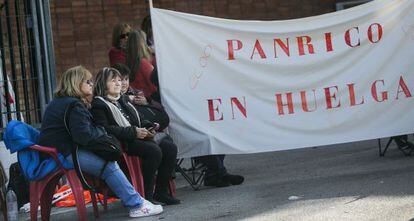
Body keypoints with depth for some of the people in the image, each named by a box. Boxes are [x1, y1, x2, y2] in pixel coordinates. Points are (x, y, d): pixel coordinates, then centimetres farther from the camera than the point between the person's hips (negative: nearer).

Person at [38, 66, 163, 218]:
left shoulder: (59, 102, 19)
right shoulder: (74, 105, -16)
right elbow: (84, 136, -23)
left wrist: (98, 131, 8)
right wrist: (102, 130, -4)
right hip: (63, 154, -11)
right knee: (109, 167, -17)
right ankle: (136, 205, -14)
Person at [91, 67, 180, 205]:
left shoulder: (124, 100, 26)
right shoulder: (98, 105, -3)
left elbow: (139, 120, 31)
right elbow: (105, 129, -17)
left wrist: (149, 127, 7)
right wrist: (133, 132, -21)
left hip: (138, 138, 9)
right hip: (122, 144, -9)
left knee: (170, 148, -10)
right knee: (154, 150, -30)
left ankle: (161, 192, -6)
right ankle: (146, 195, -25)